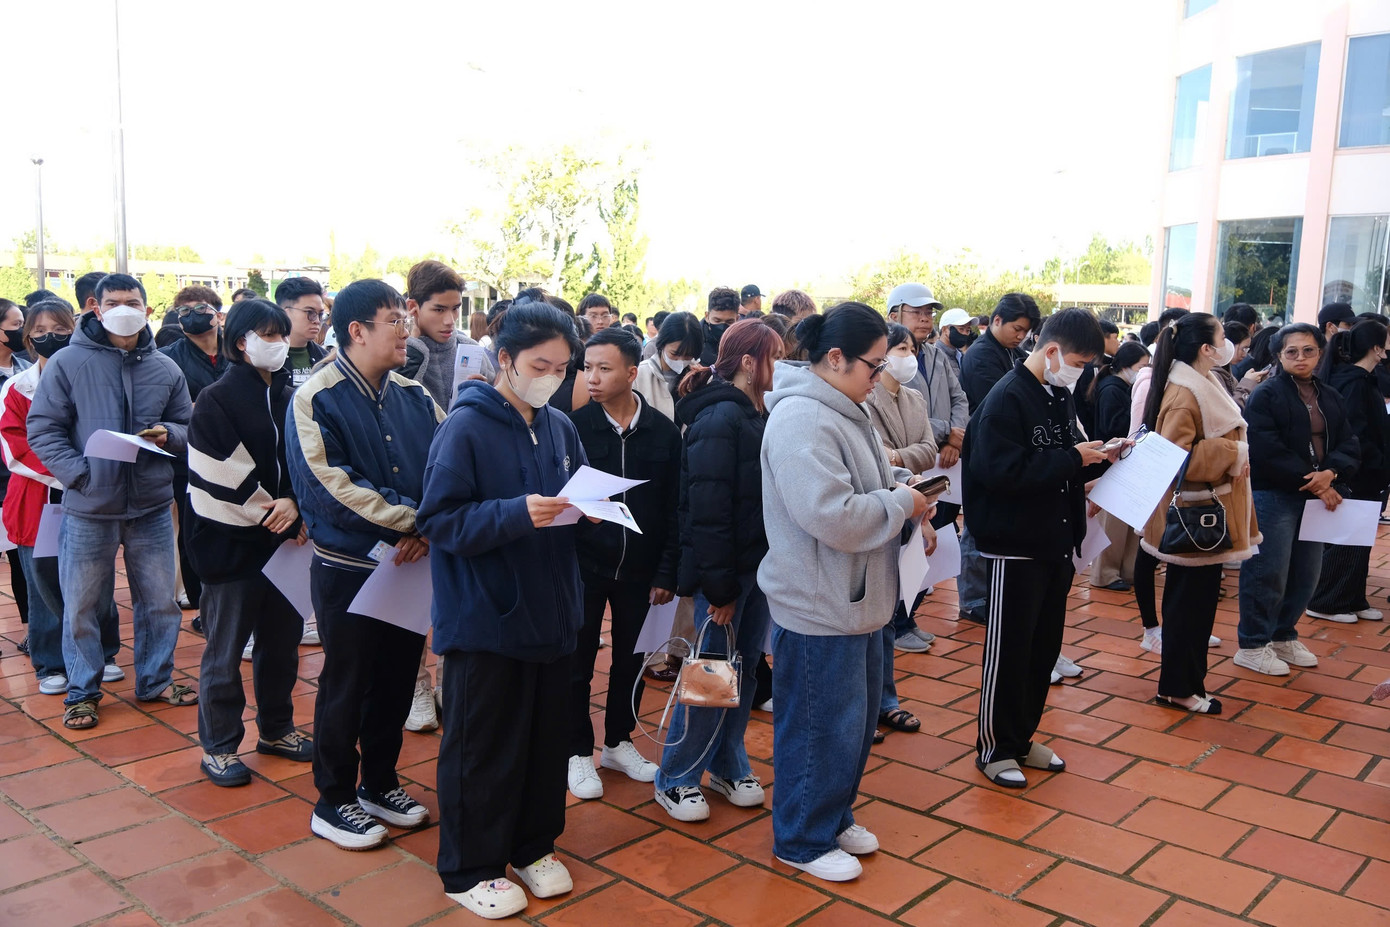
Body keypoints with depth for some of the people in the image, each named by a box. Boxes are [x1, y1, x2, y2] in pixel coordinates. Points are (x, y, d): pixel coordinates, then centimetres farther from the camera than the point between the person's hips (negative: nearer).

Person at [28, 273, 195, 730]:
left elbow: (187, 426, 12)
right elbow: (43, 427, -4)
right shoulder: (68, 362, -4)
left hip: (152, 507, 3)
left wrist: (168, 434, -11)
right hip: (88, 509, -3)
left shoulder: (165, 368, 5)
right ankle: (82, 691, 25)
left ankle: (156, 679, 31)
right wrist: (77, 473, -16)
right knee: (82, 606, 8)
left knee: (159, 601, 13)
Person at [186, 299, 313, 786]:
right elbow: (220, 476, -14)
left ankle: (277, 729, 31)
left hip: (285, 538, 6)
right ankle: (218, 747, 18)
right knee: (225, 649, 4)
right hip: (232, 542, -5)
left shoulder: (290, 398, 8)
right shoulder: (216, 401, -7)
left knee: (282, 638, 15)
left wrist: (294, 504, -13)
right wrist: (275, 516, -14)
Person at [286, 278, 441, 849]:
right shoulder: (316, 400, -12)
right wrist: (411, 520, -22)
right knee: (346, 685, 7)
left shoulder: (413, 397, 4)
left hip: (411, 562, 5)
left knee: (398, 678, 15)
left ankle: (380, 783, 34)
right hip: (349, 567, -5)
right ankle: (333, 802, 24)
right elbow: (333, 486, -21)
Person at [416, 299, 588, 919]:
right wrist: (517, 514, -29)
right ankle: (469, 869, 25)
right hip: (486, 619, -6)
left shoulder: (559, 427, 6)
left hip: (552, 613, 6)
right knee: (483, 749, 7)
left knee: (547, 738, 17)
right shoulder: (465, 427, -13)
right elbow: (440, 520, -18)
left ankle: (532, 845, 36)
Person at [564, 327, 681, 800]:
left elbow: (673, 508, 1)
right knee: (578, 662, 8)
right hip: (584, 564, -2)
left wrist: (667, 572, -1)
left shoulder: (663, 431, -2)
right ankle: (578, 752, 26)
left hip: (638, 568, 2)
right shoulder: (574, 424, -9)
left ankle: (618, 742, 35)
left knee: (631, 659, 15)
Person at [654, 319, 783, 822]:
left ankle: (729, 765, 30)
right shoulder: (719, 418, -17)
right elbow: (707, 509, -22)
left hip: (757, 566, 8)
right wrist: (719, 586, -21)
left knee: (744, 667, 15)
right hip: (724, 571, -8)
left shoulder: (755, 415, 11)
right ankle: (676, 779, 16)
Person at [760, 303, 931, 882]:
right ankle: (802, 841, 24)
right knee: (822, 728, 4)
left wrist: (897, 488, 5)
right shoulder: (802, 420, -23)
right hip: (819, 608, -10)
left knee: (857, 719, 22)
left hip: (857, 598, 10)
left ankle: (835, 818, 40)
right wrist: (901, 504, -16)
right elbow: (832, 517, -29)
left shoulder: (844, 410, 10)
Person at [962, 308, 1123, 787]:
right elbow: (1002, 473, -27)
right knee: (1009, 652, 3)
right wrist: (1072, 459, -21)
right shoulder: (1007, 398, -17)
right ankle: (994, 748, 17)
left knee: (1045, 647, 16)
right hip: (1017, 546, -8)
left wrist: (1097, 454, 1)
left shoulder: (1059, 396, 10)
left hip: (1056, 544, 9)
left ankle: (1021, 738, 31)